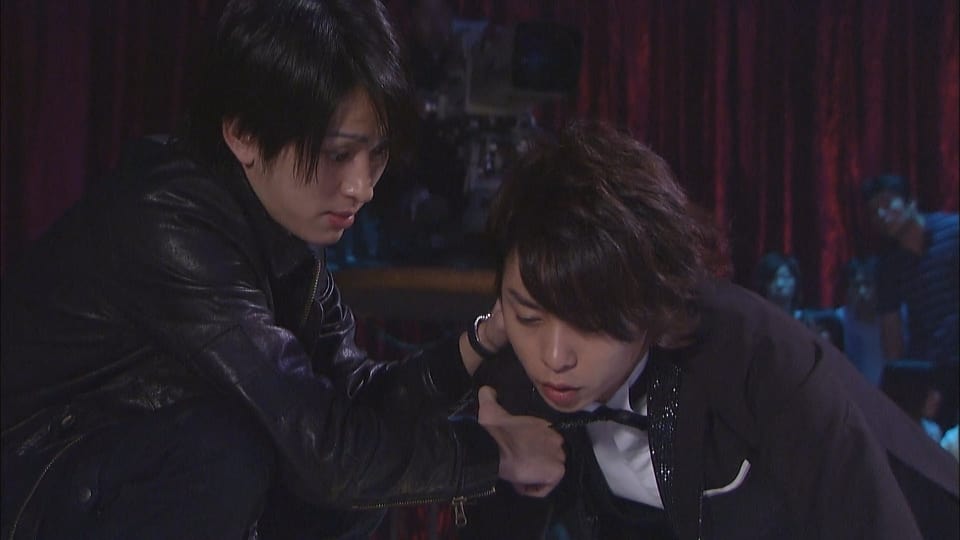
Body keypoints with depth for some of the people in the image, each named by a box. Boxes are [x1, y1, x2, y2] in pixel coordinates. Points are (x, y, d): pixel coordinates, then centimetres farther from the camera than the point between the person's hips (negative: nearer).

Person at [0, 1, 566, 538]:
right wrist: (492, 450, -21)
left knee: (364, 481, -2)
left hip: (139, 477, 8)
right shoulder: (168, 228, -31)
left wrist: (474, 351, -19)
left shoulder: (278, 218, -4)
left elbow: (354, 396, -3)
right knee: (226, 452, -31)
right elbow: (328, 446, -34)